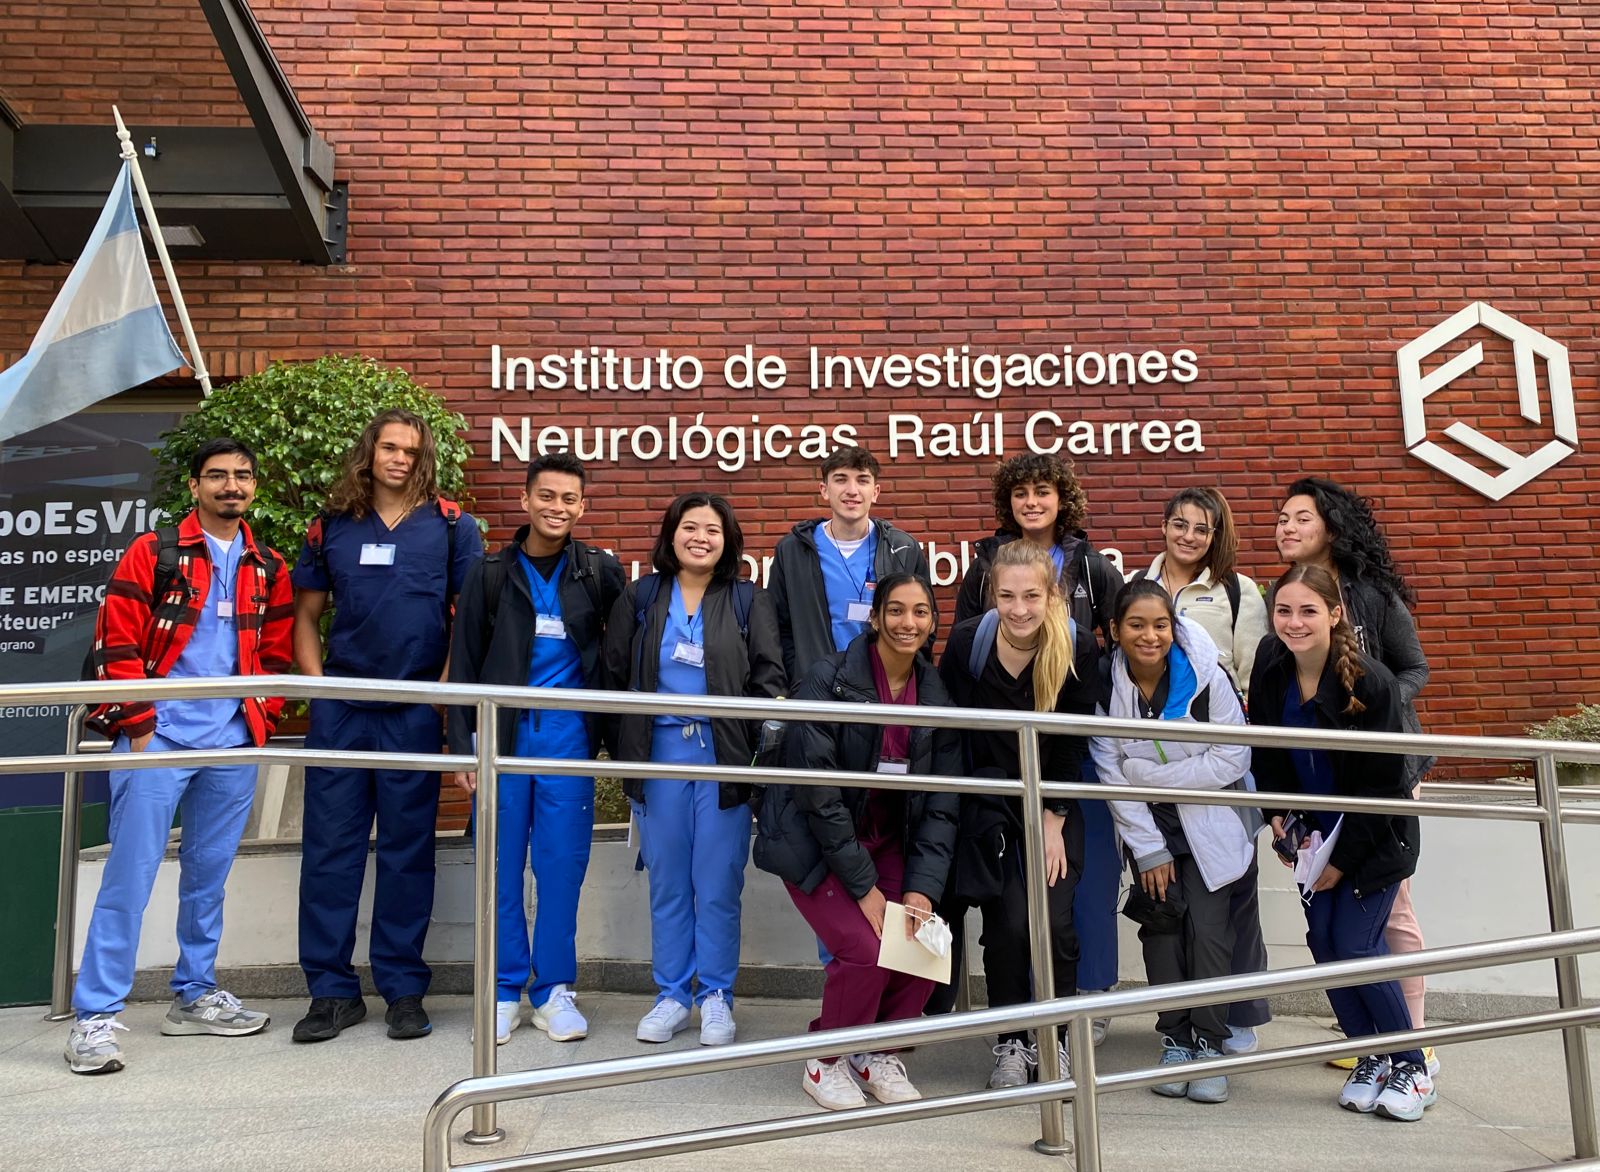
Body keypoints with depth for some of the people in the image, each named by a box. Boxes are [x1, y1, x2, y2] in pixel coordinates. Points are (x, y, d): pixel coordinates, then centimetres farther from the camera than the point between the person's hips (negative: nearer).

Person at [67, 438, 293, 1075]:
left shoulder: (268, 569, 11)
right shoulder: (152, 554, -2)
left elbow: (276, 655, 16)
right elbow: (117, 645, -6)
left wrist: (262, 718, 5)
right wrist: (137, 724, -10)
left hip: (232, 745, 5)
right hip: (158, 738, -4)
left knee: (208, 874, 13)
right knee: (130, 873, -4)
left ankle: (195, 997, 27)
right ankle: (95, 1015, 4)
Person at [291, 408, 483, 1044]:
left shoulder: (450, 525, 1)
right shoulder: (332, 526, 8)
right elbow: (306, 615, 13)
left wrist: (444, 689, -6)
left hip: (415, 711, -2)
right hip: (339, 708, 2)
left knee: (407, 848, 6)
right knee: (329, 845, 4)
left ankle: (404, 989, 17)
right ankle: (332, 990, 15)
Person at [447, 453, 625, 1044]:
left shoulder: (601, 572, 4)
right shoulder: (490, 573, 5)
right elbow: (464, 663, 6)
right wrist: (462, 747, 0)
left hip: (568, 735, 0)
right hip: (503, 735, 1)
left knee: (562, 867, 3)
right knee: (501, 867, 5)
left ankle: (555, 989, 16)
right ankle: (506, 989, 18)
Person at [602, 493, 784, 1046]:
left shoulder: (750, 601, 6)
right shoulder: (639, 598, 9)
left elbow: (769, 679, 1)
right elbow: (614, 676, 9)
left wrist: (761, 748, -10)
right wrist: (622, 753, 3)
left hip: (723, 755, -1)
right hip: (659, 751, 2)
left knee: (719, 884, 2)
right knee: (667, 882, 8)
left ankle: (716, 997, 16)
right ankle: (672, 995, 20)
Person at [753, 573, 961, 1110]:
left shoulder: (937, 696, -1)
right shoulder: (830, 680, -17)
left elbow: (941, 804, -1)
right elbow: (818, 794, -19)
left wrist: (921, 888, -13)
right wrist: (863, 887, -19)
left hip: (887, 841, 5)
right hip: (814, 843, -5)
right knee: (864, 950, -22)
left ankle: (879, 1055, 14)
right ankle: (825, 1062, 7)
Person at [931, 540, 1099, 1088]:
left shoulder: (1078, 647, -14)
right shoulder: (966, 642, -16)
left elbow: (1070, 744, -8)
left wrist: (1054, 821, -8)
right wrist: (966, 804, -4)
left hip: (1055, 805, 1)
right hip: (990, 805, 0)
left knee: (1055, 924, -6)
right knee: (1008, 924, -8)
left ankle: (1054, 1042, 15)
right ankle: (1011, 1044, 12)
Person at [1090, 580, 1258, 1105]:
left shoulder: (1207, 677, -18)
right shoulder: (1106, 685, -14)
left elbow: (1233, 758, -16)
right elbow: (1112, 774, -10)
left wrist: (1152, 775, -18)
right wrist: (1148, 850, -11)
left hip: (1212, 822, -2)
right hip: (1150, 824, 2)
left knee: (1208, 929, -9)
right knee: (1162, 924, -2)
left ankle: (1210, 1044, 4)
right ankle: (1174, 1039, 12)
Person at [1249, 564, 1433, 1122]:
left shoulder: (1371, 682, -24)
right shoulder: (1270, 667, -8)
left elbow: (1382, 783, -18)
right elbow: (1266, 748, 7)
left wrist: (1343, 859, -15)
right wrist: (1277, 811, -3)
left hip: (1375, 833, -5)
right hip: (1315, 828, 5)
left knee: (1355, 941, -9)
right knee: (1323, 939, 1)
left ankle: (1412, 1068, 11)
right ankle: (1370, 1059, 18)